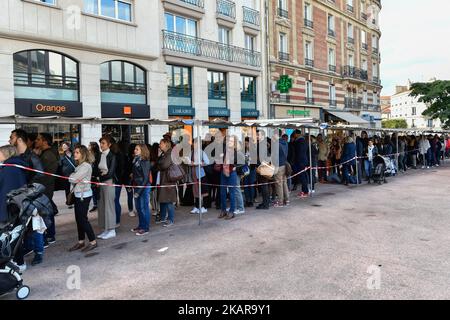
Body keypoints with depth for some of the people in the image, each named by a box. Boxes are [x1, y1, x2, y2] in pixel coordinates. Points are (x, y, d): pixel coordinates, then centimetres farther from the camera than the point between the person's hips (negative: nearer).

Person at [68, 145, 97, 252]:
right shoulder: (79, 165, 13)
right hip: (78, 194, 9)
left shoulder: (86, 166, -17)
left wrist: (71, 176, 1)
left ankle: (93, 241, 6)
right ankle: (81, 241, 22)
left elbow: (72, 179, -18)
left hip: (84, 195, -9)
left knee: (83, 218, -4)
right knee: (78, 218, 12)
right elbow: (72, 178, 11)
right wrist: (73, 177, -8)